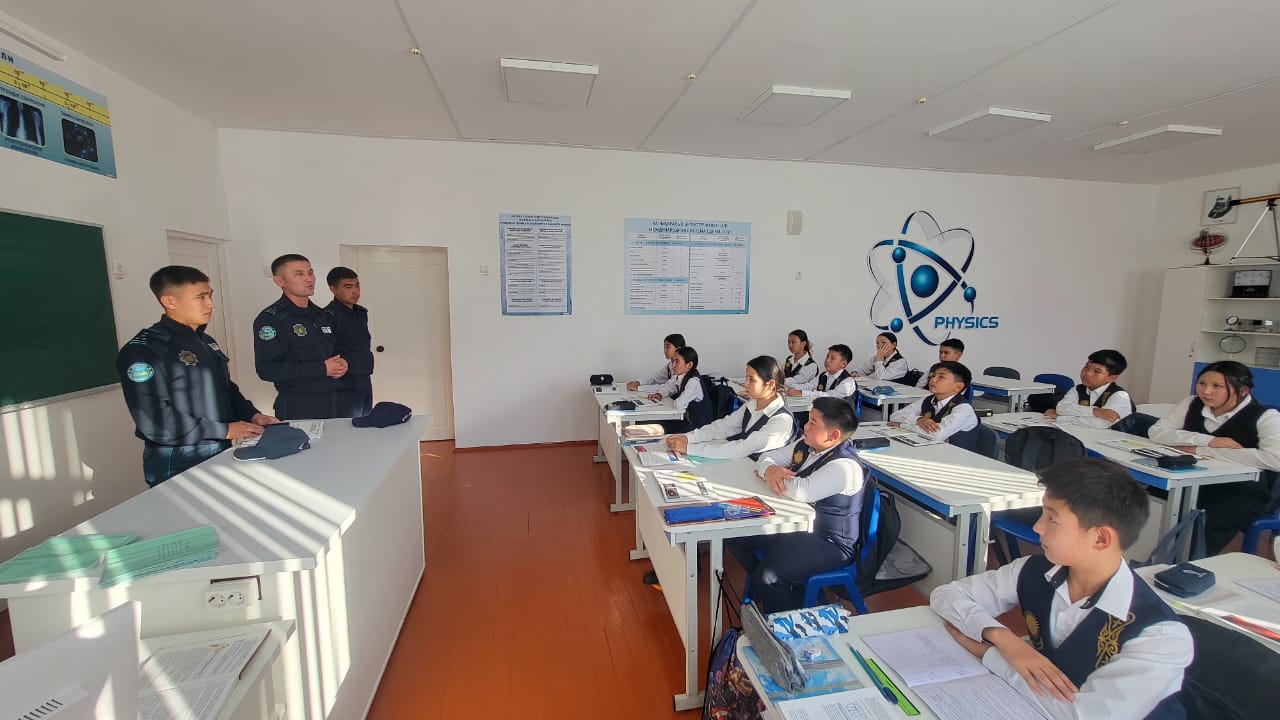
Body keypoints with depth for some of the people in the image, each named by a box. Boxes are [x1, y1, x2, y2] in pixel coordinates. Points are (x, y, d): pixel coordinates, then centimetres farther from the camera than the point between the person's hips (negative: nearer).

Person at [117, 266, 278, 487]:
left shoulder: (206, 342, 11)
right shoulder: (143, 350, -15)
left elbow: (227, 388, 17)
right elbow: (153, 421, -23)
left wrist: (252, 415, 0)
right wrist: (224, 430, -20)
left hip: (221, 454, 8)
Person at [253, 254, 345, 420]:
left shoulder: (324, 316, 12)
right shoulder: (269, 319, -10)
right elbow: (267, 369, -18)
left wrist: (341, 363, -2)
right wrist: (321, 369, -18)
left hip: (334, 402, 7)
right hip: (297, 408, -7)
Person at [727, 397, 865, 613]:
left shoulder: (844, 466, -25)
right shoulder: (805, 445, 1)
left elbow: (802, 491, -36)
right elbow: (767, 457, 8)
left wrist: (778, 474, -16)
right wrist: (770, 470, -18)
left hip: (827, 543, -9)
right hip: (796, 523, 9)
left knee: (769, 576, -28)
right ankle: (766, 588, 21)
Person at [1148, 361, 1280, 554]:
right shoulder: (1191, 404, 1)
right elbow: (1156, 432, -7)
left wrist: (1199, 450, -24)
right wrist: (1208, 441, -20)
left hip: (1246, 492, -4)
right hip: (1194, 482, 4)